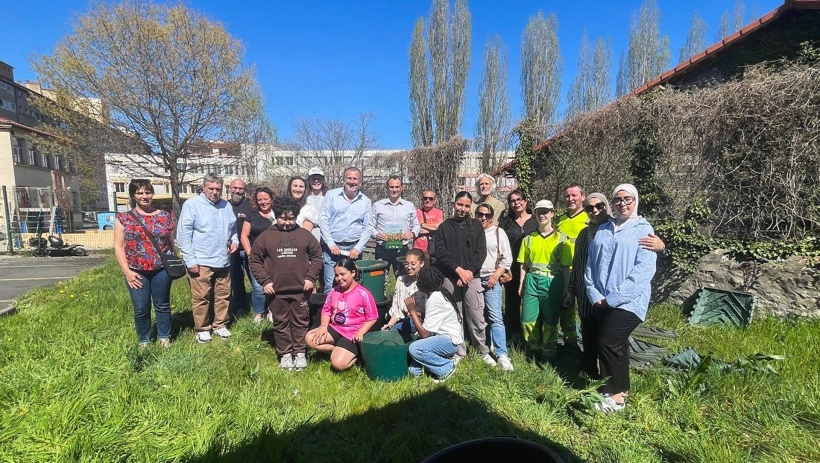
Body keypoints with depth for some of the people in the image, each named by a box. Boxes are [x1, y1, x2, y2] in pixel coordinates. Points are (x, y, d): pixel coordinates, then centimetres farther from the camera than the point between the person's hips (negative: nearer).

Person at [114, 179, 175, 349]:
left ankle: (164, 337, 28)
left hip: (161, 270, 1)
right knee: (141, 309, 8)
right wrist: (127, 271, -7)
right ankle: (144, 340, 26)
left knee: (162, 305, 12)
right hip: (136, 272, 0)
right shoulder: (124, 219, 1)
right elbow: (118, 246, 1)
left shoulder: (165, 217, 4)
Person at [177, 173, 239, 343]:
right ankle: (202, 329, 17)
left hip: (223, 261, 6)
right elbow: (183, 234, -8)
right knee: (201, 298, 2)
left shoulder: (226, 206, 13)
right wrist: (190, 260, -11)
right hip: (201, 262, -5)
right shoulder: (191, 205, -5)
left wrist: (234, 241, 6)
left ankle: (220, 325, 26)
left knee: (223, 296, 11)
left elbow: (233, 228, 27)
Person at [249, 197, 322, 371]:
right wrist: (264, 281, -4)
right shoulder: (266, 236, 1)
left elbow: (317, 256, 7)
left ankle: (300, 353, 21)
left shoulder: (305, 235, 3)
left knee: (301, 321, 8)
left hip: (300, 289, 0)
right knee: (281, 323, 10)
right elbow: (254, 260, 4)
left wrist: (311, 278, -2)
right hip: (277, 290, 0)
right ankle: (285, 354, 23)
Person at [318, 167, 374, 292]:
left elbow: (368, 227, 7)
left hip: (354, 248, 1)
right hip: (332, 247, -1)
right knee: (330, 285, -4)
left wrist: (358, 248, -4)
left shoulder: (366, 201, 8)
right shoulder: (332, 195, 4)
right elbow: (323, 220, 0)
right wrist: (331, 244, -7)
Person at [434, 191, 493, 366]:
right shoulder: (444, 227, 8)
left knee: (477, 318, 0)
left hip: (472, 277, 0)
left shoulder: (476, 226, 10)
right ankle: (459, 352, 20)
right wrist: (458, 269, -12)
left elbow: (481, 251, 2)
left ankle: (483, 351, 17)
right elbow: (440, 253, -3)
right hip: (450, 278, 0)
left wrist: (470, 270, -10)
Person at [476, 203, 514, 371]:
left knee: (495, 317, -8)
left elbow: (507, 258, 2)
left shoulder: (498, 233, 2)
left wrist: (495, 276, -6)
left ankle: (501, 354, -7)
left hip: (491, 280, -2)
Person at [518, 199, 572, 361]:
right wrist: (521, 284, 3)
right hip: (532, 281, 3)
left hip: (552, 282, -2)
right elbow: (524, 265, 11)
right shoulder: (529, 238, 10)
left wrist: (566, 289, -2)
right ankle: (534, 352, 23)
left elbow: (565, 267, 2)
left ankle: (548, 356, 21)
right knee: (528, 321, 2)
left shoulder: (560, 239, 2)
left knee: (550, 322, 5)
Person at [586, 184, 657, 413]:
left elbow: (643, 270, -13)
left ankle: (615, 394, 7)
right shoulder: (602, 230, 12)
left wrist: (615, 297, -16)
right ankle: (621, 389, 26)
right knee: (617, 345, 13)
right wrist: (595, 295, -3)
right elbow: (590, 264, 9)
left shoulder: (644, 230, -3)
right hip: (602, 301, 5)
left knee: (608, 343, -9)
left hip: (628, 301, -5)